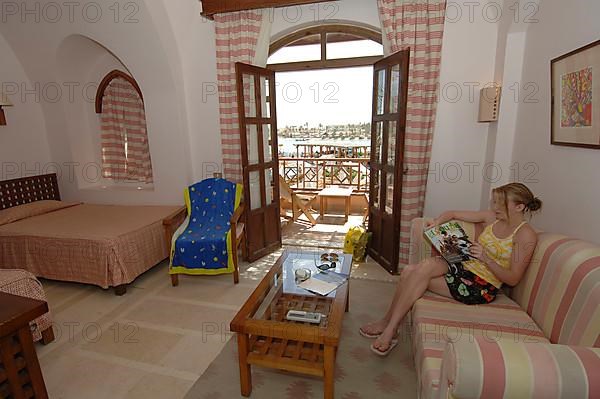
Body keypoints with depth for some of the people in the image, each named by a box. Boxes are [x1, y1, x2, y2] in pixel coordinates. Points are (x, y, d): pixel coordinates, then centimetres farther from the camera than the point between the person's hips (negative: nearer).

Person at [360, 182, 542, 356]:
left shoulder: (526, 235, -8)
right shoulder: (492, 217, 9)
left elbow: (513, 279, -11)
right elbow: (453, 214, 14)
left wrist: (486, 258, -23)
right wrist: (437, 222, -4)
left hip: (482, 287, -6)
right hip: (464, 268, 6)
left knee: (427, 266, -28)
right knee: (409, 271, -20)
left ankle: (388, 324, -14)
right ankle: (388, 325, -8)